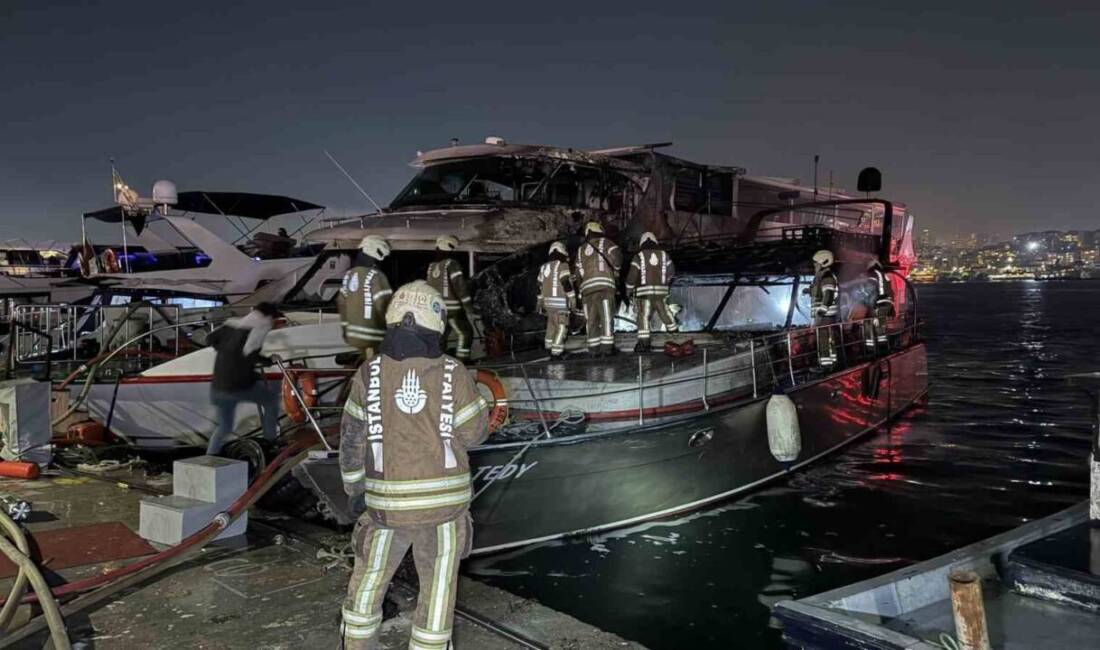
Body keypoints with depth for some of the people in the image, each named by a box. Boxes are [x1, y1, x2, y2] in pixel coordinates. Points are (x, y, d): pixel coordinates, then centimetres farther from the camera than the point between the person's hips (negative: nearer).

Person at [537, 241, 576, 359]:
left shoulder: (544, 267, 12)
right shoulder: (562, 265, -10)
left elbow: (540, 286, 17)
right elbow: (567, 283, -17)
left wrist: (540, 301, 25)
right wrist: (572, 299, -13)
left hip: (548, 300, 7)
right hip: (560, 302, -7)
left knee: (552, 324, 22)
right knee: (561, 327, -6)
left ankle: (550, 348, 32)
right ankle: (555, 353, -14)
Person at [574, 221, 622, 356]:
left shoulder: (581, 249, 23)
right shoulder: (605, 243, 10)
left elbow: (579, 272, 17)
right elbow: (616, 256, -6)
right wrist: (616, 271, 10)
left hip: (587, 286, 4)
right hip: (605, 284, -4)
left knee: (591, 319, 5)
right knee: (606, 317, -5)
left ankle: (594, 348, 1)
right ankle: (607, 347, -10)